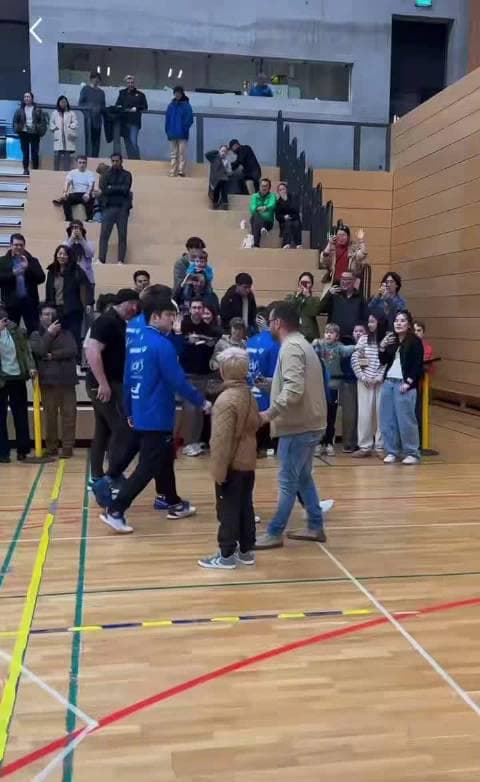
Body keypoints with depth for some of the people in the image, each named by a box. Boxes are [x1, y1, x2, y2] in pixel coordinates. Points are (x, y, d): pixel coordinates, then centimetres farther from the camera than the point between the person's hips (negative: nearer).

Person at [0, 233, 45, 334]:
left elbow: (41, 278, -2)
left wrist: (28, 268, -14)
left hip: (29, 301, 0)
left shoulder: (32, 260, 8)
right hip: (11, 302, 0)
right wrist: (13, 274, -17)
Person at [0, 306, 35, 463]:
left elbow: (26, 349, 4)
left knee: (21, 415, 7)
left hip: (18, 378, 3)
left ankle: (23, 450, 17)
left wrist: (31, 367, -6)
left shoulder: (15, 329, 3)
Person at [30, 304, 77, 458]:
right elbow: (40, 351, -10)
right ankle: (51, 448, 10)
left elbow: (73, 350, -6)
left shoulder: (66, 333, 10)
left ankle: (68, 447, 4)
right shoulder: (36, 335, 9)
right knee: (50, 415, 1)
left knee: (69, 414, -1)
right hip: (47, 381, -1)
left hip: (67, 380, 1)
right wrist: (49, 333, -8)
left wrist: (53, 355, -8)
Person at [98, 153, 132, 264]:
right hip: (108, 207, 0)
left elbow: (126, 189, -6)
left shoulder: (127, 175, 10)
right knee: (104, 234, -8)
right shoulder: (106, 174, 13)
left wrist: (111, 188, -4)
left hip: (122, 208, 0)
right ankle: (101, 259, -10)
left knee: (122, 235, -3)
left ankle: (121, 261, -2)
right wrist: (119, 189, -7)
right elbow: (103, 188, -4)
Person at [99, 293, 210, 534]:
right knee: (147, 468, -4)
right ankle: (115, 511, -5)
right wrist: (201, 402, -8)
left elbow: (127, 381, 13)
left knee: (164, 459, 22)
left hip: (142, 415, 9)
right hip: (157, 418, -9)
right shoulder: (161, 344, -17)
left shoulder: (135, 343, 9)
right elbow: (178, 381, -19)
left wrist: (130, 412, 21)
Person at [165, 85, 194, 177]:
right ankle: (172, 172, 7)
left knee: (182, 153, -8)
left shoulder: (186, 106, 0)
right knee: (173, 154, 6)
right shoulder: (171, 105, 10)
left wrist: (184, 129, -12)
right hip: (172, 134, 4)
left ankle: (181, 171, -9)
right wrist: (168, 130, 2)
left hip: (182, 135, -4)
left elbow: (190, 119, -3)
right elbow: (167, 118, 12)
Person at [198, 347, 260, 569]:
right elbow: (255, 424, 18)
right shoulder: (249, 395, 5)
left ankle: (227, 555, 9)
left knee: (228, 510, 1)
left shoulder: (226, 399, -21)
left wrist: (219, 470, -18)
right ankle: (246, 551, 24)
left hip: (232, 465, -8)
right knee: (246, 508, 15)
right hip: (248, 462, 8)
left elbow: (222, 439, -22)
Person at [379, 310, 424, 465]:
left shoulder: (415, 342, -4)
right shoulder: (391, 340, 13)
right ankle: (391, 451, 16)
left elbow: (418, 366, -8)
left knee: (406, 420, -5)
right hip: (388, 382, 6)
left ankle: (412, 453, 5)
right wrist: (382, 347, -3)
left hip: (404, 384, -6)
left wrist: (408, 383, -16)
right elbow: (383, 362, 13)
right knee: (387, 419, 6)